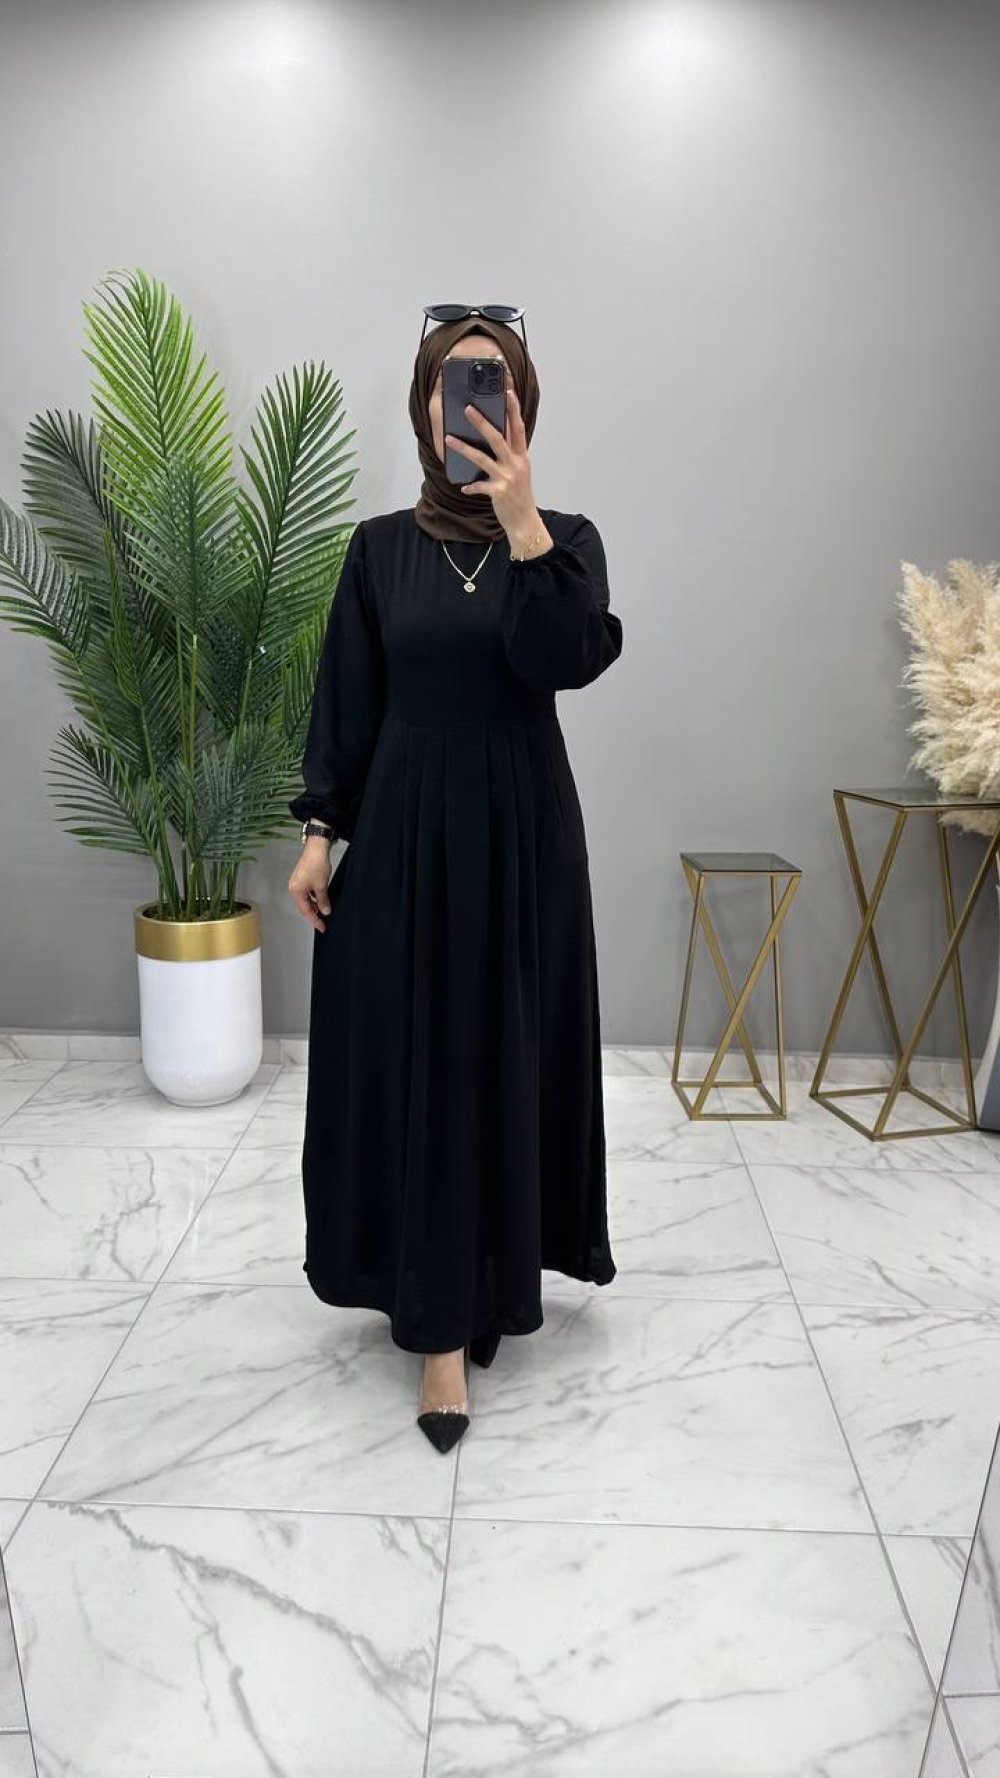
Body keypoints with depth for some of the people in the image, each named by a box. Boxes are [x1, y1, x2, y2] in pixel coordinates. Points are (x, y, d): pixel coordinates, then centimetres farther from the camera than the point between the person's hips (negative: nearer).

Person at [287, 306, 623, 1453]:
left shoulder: (566, 536, 1)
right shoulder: (380, 547, 5)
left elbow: (566, 659, -18)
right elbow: (344, 699, 4)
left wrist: (520, 522, -27)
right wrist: (319, 830, -2)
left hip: (522, 832, 0)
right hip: (403, 831, 1)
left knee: (509, 1054, 8)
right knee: (411, 1063, 1)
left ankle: (497, 1270, 31)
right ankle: (441, 1319, 13)